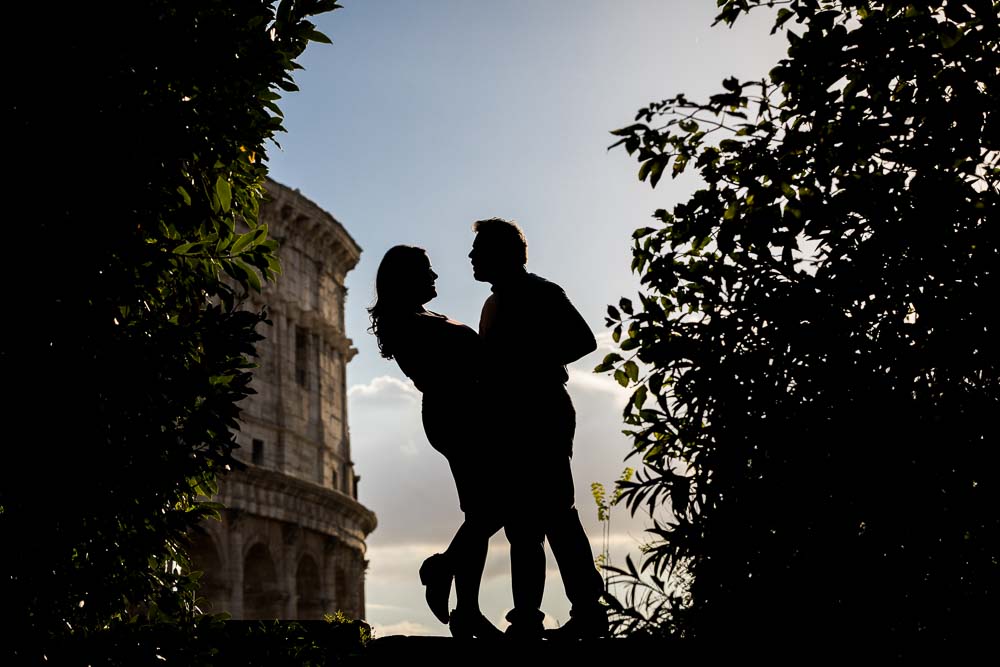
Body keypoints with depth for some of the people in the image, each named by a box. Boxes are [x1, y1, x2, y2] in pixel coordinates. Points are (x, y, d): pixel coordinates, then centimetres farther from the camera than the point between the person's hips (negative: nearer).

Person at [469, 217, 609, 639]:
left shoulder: (539, 292, -2)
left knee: (554, 512, -13)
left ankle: (588, 610, -11)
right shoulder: (494, 305, 23)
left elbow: (584, 341, -11)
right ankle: (526, 618, 5)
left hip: (542, 417, -9)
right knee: (521, 521, 5)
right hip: (511, 423, 9)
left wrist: (534, 367, -16)